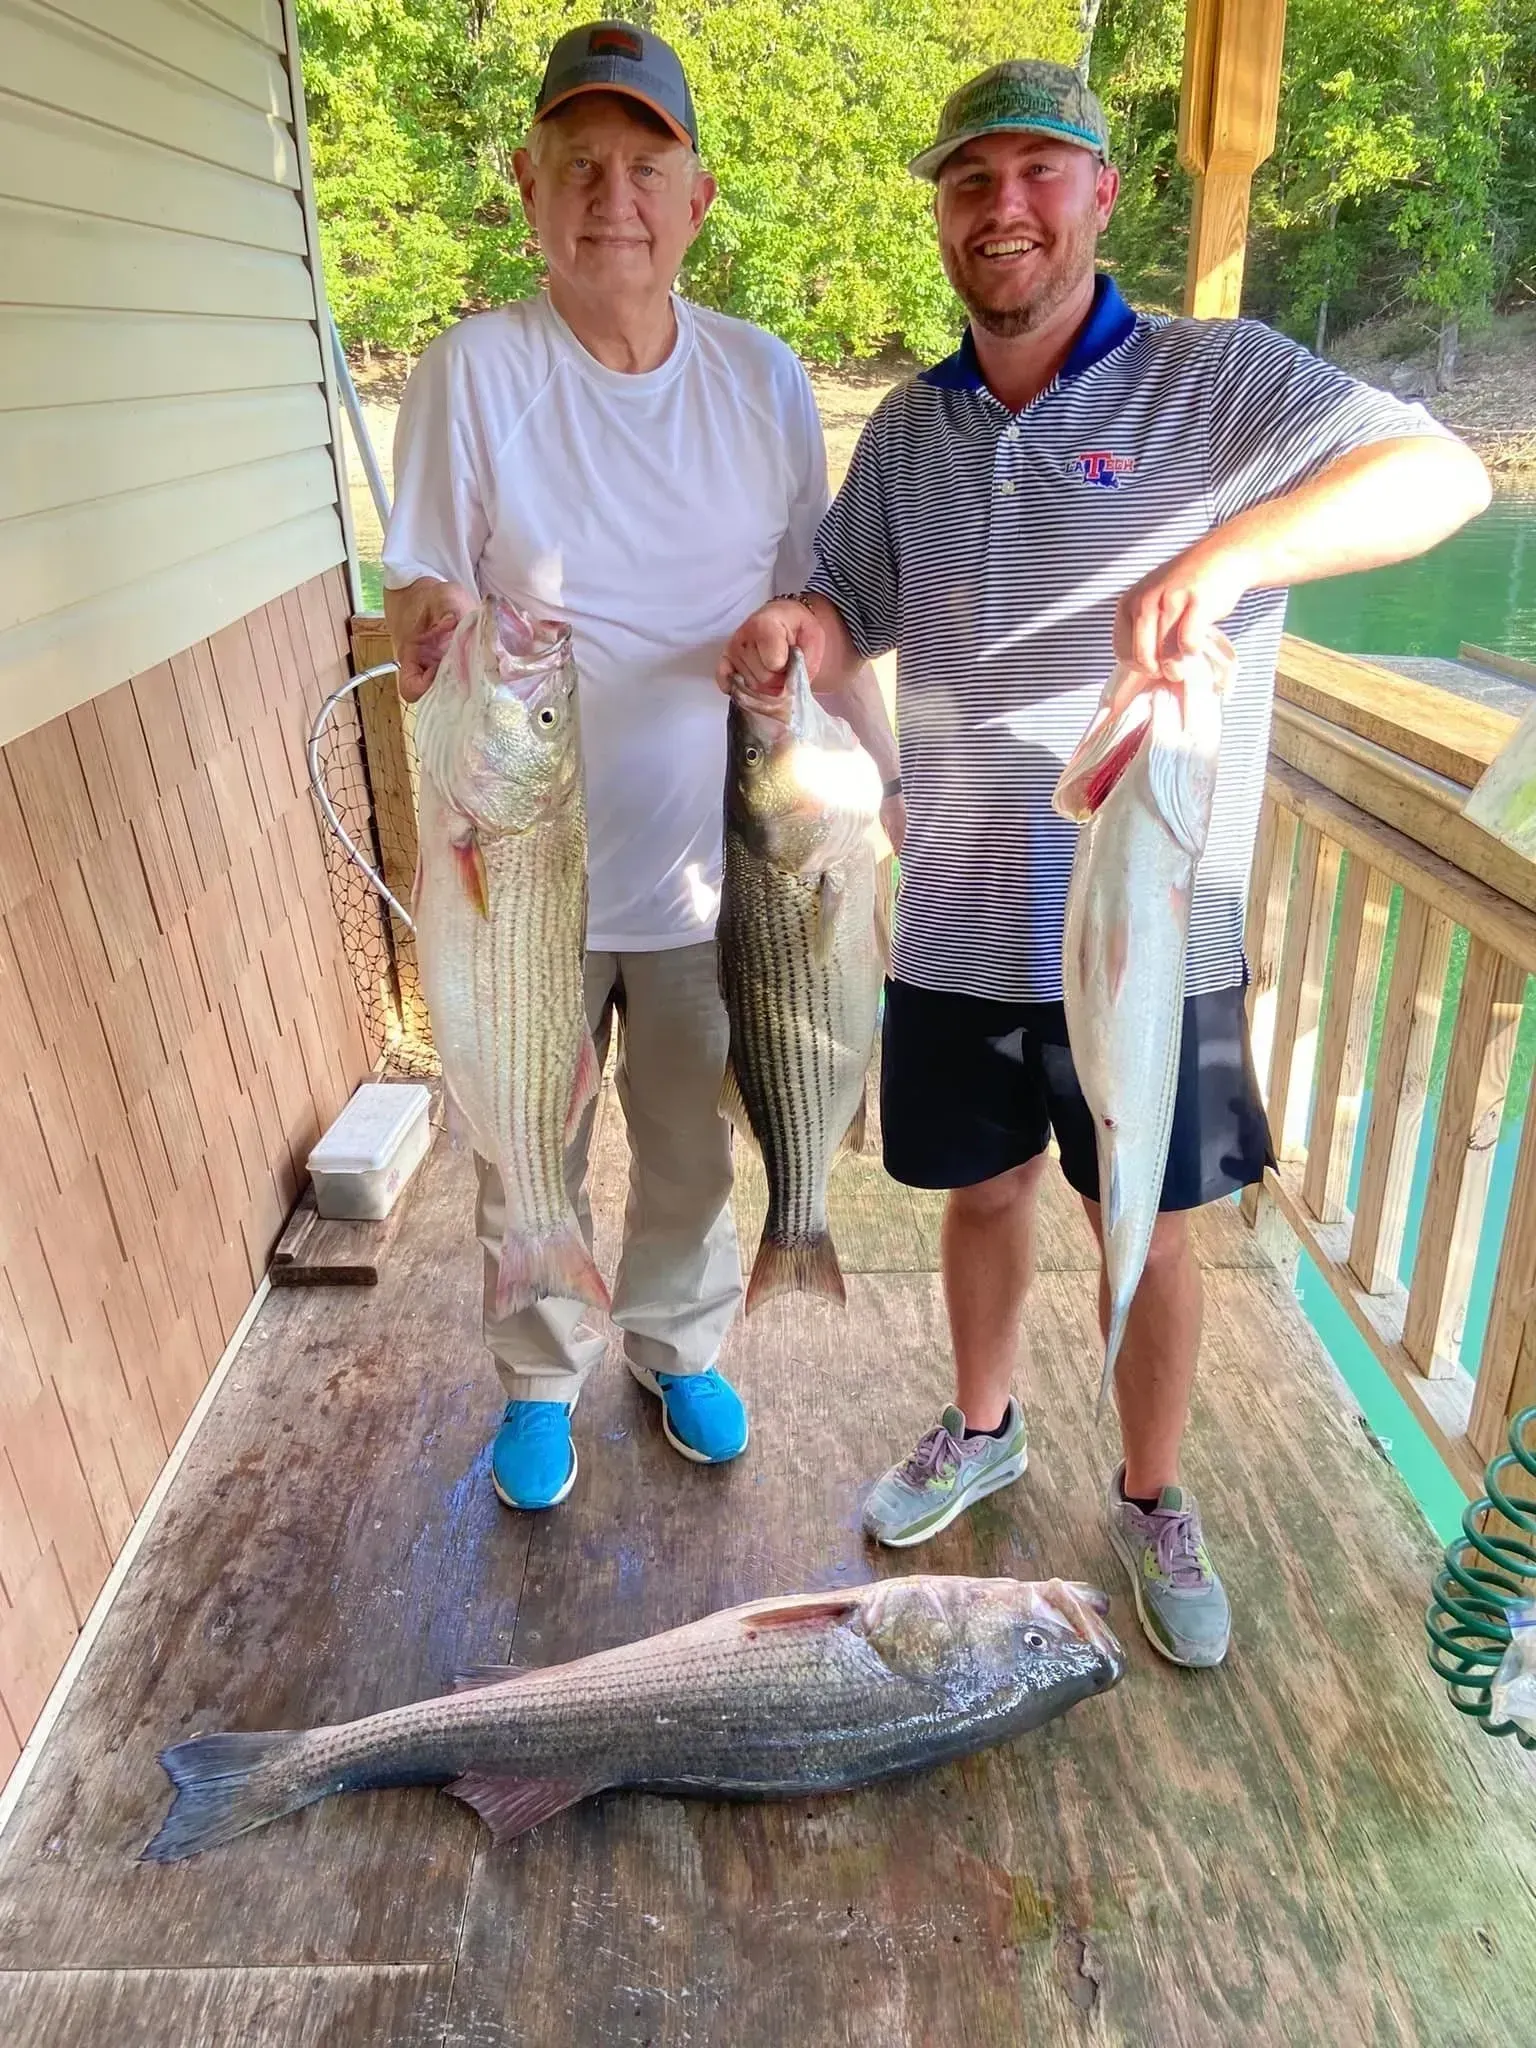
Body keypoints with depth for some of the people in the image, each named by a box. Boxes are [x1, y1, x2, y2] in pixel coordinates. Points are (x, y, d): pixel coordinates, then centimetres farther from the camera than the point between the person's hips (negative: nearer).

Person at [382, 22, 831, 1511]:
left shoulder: (764, 378, 1)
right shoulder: (473, 370, -8)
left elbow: (812, 597, 7)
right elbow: (421, 593, -9)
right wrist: (435, 626, -32)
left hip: (710, 857, 2)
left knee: (692, 1150, 19)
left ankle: (678, 1345, 47)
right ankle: (541, 1377, 43)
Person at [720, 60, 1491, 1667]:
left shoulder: (1215, 381, -6)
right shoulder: (908, 428, 9)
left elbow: (1442, 473, -17)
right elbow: (852, 609, 14)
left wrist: (1229, 553, -35)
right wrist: (793, 631, -10)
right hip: (957, 920, 4)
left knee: (1147, 1234, 10)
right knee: (984, 1193, 19)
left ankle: (1151, 1502, 35)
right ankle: (980, 1431, 44)